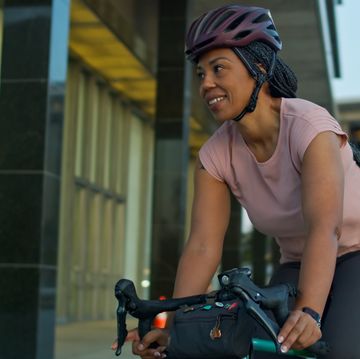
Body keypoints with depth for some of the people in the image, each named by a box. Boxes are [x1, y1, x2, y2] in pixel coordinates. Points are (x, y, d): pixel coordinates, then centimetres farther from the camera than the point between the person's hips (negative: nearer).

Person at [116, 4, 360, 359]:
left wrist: (308, 312, -53)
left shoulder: (309, 126, -27)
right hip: (297, 265, 5)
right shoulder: (216, 155, -12)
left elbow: (324, 228, -39)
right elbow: (202, 246, -19)